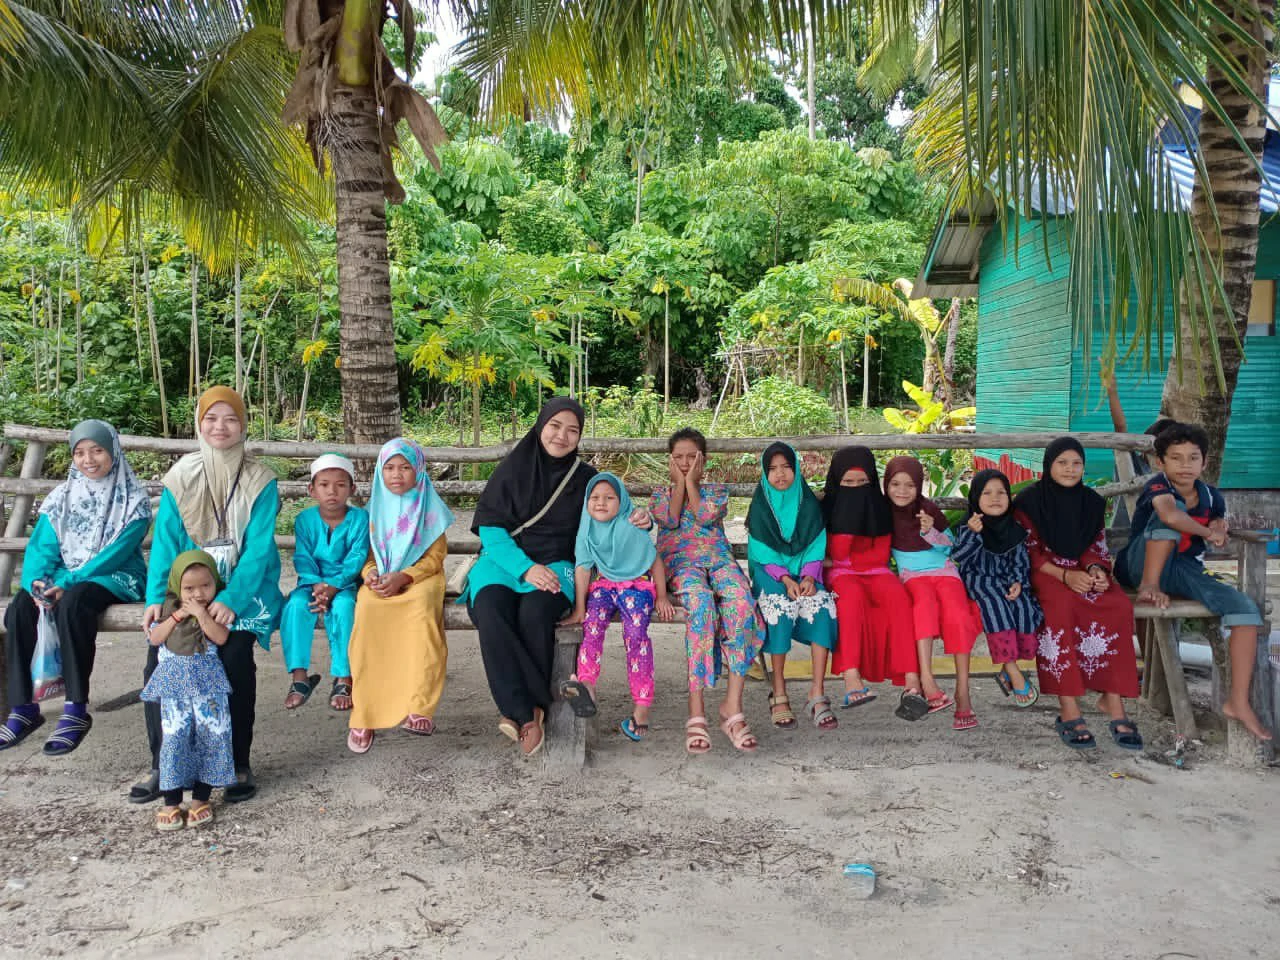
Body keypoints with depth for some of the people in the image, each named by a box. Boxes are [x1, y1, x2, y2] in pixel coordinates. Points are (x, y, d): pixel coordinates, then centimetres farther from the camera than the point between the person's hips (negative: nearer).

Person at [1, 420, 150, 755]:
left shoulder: (133, 500, -5)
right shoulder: (61, 497, 10)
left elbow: (115, 553, -14)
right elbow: (42, 546, 2)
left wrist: (66, 583, -24)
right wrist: (36, 581, -19)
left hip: (114, 579, -5)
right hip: (65, 580, 5)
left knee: (71, 604, -36)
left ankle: (77, 710, -32)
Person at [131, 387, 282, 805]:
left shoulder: (260, 481, -2)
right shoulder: (180, 478, 5)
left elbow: (259, 547, -11)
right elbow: (166, 540, -2)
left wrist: (232, 599, -24)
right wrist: (157, 597, -16)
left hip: (245, 587, -2)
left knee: (234, 652, -25)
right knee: (158, 658, -18)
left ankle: (240, 765, -11)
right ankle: (162, 765, -3)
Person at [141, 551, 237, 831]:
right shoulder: (169, 608, 12)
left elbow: (221, 638, -11)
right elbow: (154, 638, 2)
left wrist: (201, 613, -13)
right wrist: (177, 616, -4)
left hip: (207, 683, -1)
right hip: (174, 684, 1)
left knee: (212, 735, -4)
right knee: (174, 737, -8)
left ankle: (201, 798, 8)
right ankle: (171, 802, 1)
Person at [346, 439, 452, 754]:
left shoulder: (429, 507, 6)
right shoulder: (376, 507, 14)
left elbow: (435, 555, 0)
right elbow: (368, 552, 14)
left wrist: (402, 577, -15)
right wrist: (371, 573, -10)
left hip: (420, 577, -2)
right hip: (381, 580, 2)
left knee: (422, 609, -38)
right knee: (366, 610, -33)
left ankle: (421, 709, -39)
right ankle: (364, 713, -27)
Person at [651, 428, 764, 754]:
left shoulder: (717, 490, 24)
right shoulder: (661, 493, 25)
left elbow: (704, 516, 1)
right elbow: (669, 520, 2)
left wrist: (691, 481, 10)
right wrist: (678, 482, 11)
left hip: (718, 556, 2)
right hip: (679, 559, -1)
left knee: (741, 600, -35)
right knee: (700, 601, -38)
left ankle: (733, 705, -35)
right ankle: (696, 711, -40)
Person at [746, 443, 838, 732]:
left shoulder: (809, 504, 7)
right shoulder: (760, 506, 2)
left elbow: (816, 548, 4)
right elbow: (762, 553, -3)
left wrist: (809, 577, -15)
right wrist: (786, 579, -19)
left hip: (804, 574, 2)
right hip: (771, 573, -2)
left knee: (823, 606, -29)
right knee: (780, 607, -34)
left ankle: (817, 694, -28)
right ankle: (779, 693, -25)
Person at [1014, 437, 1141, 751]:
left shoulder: (1092, 502, 12)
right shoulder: (1029, 501, -1)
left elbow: (1095, 547, 12)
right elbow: (1029, 552, -5)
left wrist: (1096, 570, -11)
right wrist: (1065, 575, -19)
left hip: (1083, 572, 4)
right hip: (1043, 573, -4)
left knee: (1119, 606, -27)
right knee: (1062, 605, -37)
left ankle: (1113, 699, -23)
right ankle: (1068, 711, -35)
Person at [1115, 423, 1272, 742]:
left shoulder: (1212, 496, 6)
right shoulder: (1158, 486, -13)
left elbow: (1219, 539, 22)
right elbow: (1170, 514, -37)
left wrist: (1220, 530, -1)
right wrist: (1206, 532, -23)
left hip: (1183, 572, 5)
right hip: (1141, 568, -5)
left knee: (1247, 608, -17)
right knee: (1174, 507, -28)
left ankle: (1238, 702, -15)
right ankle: (1148, 587, -24)